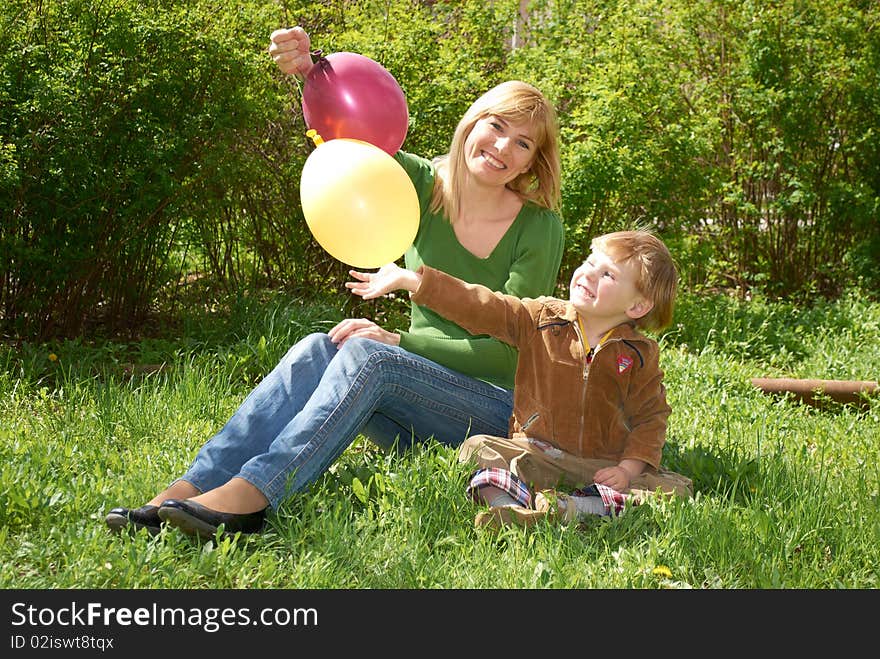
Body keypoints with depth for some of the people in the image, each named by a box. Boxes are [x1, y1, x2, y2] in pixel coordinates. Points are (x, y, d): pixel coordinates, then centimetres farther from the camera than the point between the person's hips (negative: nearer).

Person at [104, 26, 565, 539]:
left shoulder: (540, 228, -8)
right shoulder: (427, 186, 3)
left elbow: (512, 350, -11)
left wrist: (400, 341, -17)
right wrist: (308, 74, -31)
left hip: (499, 410, -4)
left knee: (367, 354, -31)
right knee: (316, 350, -26)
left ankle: (247, 497, -48)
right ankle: (185, 492, -39)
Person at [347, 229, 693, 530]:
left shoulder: (639, 354, 1)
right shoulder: (541, 319, 2)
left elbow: (651, 415, 4)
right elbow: (477, 307, -2)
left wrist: (629, 468, -13)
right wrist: (406, 279, -8)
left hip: (602, 466, -1)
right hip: (535, 455, 1)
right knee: (477, 448, -22)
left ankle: (571, 507, -42)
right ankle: (512, 511, -50)